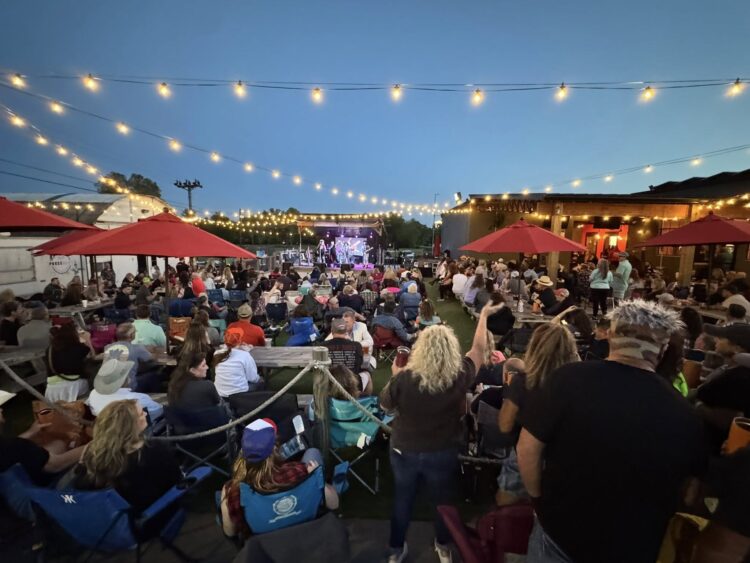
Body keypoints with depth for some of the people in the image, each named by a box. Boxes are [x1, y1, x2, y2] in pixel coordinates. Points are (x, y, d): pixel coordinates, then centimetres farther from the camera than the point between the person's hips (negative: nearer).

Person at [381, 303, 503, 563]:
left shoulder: (404, 377, -27)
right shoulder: (460, 376, -23)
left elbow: (386, 405, -8)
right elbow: (479, 349, -6)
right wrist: (484, 315, 6)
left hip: (404, 450, 0)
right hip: (443, 453, 1)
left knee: (402, 499, 25)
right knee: (442, 499, 28)